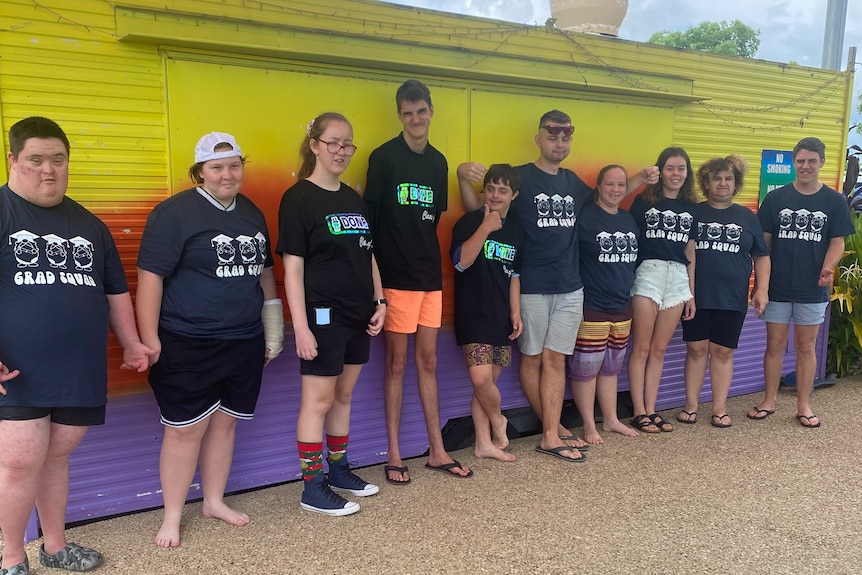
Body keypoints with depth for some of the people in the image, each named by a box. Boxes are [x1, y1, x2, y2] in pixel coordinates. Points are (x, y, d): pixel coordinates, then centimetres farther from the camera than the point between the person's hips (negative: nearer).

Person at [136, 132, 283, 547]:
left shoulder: (252, 213, 11)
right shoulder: (175, 212, -9)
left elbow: (265, 272, 19)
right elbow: (150, 276, -12)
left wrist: (271, 331, 17)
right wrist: (149, 340, -15)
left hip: (245, 343, 6)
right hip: (188, 346, -5)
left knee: (225, 421, 14)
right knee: (186, 429, 2)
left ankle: (214, 501, 32)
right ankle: (172, 516, 20)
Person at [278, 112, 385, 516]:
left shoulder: (354, 200, 12)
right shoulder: (298, 198, -9)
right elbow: (293, 267, -13)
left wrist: (379, 301, 9)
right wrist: (301, 326, -17)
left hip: (357, 316, 7)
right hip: (322, 316, -7)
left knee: (343, 396, 16)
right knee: (319, 400, 1)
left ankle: (339, 470, 31)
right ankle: (312, 487, 13)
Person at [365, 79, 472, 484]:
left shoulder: (438, 161, 12)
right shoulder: (384, 157, -5)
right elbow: (370, 217, -9)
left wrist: (427, 255, 11)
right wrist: (376, 273, -12)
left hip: (430, 274, 5)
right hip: (397, 277, -5)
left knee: (428, 361, 11)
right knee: (397, 363, 2)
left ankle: (436, 451, 21)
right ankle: (394, 455, 14)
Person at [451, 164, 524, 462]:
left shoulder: (516, 230, 11)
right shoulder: (469, 222, -6)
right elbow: (461, 261, -22)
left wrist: (516, 313, 9)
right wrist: (486, 227, -22)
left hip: (501, 317, 5)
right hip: (473, 315, -5)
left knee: (489, 381, 9)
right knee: (481, 378, -16)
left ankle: (484, 443, 21)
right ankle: (498, 420, 15)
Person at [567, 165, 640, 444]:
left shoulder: (629, 220, 12)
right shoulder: (584, 216, -10)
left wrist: (632, 298, 19)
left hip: (622, 307, 7)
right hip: (591, 308, -7)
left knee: (610, 367, 17)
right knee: (586, 367, 1)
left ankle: (611, 419, 29)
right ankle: (589, 425, 15)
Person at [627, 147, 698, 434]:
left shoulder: (691, 207, 13)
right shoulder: (644, 201, 1)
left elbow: (690, 251, 14)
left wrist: (691, 292, 12)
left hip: (678, 278, 4)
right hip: (648, 273, -4)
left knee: (659, 349, 9)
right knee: (642, 348, 0)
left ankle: (651, 410, 17)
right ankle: (639, 412, 8)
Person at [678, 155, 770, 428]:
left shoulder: (747, 217, 9)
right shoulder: (692, 213, 4)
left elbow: (761, 255, 11)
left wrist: (762, 288, 0)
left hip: (732, 298, 1)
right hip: (696, 296, -1)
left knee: (723, 351, 6)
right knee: (696, 349, 4)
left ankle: (720, 409, 14)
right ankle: (690, 405, 14)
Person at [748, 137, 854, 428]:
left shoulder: (835, 201, 1)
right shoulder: (775, 198, 1)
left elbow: (837, 242, 1)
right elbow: (763, 242, 3)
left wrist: (828, 267, -20)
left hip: (813, 289, 0)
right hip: (777, 287, 0)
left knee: (806, 347, 9)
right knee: (775, 344, 7)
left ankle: (804, 405, 20)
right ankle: (769, 401, 20)